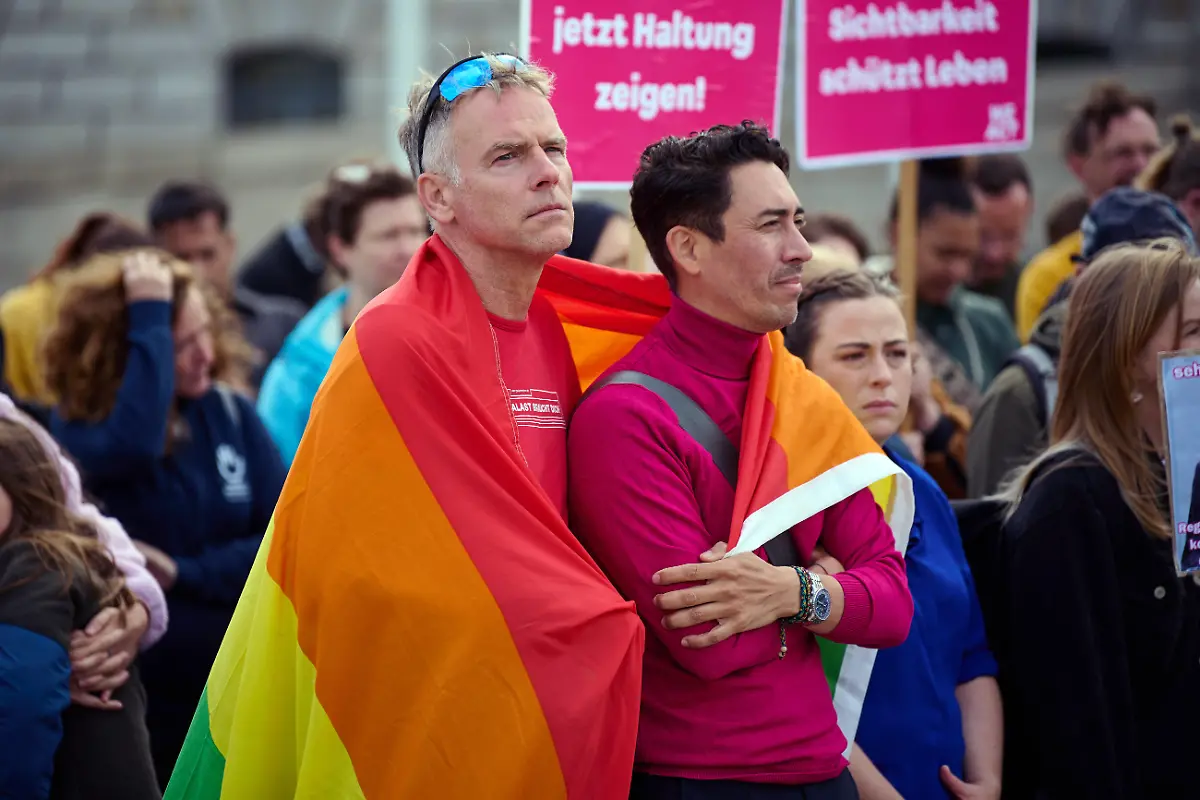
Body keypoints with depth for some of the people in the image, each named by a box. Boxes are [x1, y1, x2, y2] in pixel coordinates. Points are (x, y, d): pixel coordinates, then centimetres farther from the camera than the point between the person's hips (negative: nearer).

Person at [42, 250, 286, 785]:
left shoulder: (228, 411, 1)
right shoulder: (80, 426, -10)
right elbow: (133, 445, -35)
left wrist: (186, 574, -18)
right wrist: (150, 317, -27)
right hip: (154, 695, -3)